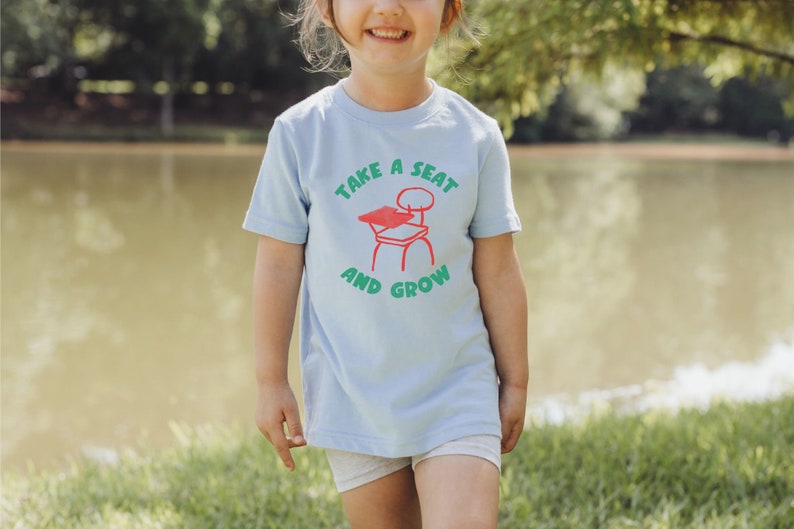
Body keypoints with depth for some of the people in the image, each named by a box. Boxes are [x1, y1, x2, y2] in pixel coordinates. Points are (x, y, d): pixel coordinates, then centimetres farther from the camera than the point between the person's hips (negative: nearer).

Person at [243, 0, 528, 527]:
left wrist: (515, 381, 9)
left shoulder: (477, 135, -4)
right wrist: (271, 380, 3)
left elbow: (498, 272, 3)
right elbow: (279, 264, 0)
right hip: (353, 400, 0)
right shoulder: (300, 134, -7)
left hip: (458, 390, 0)